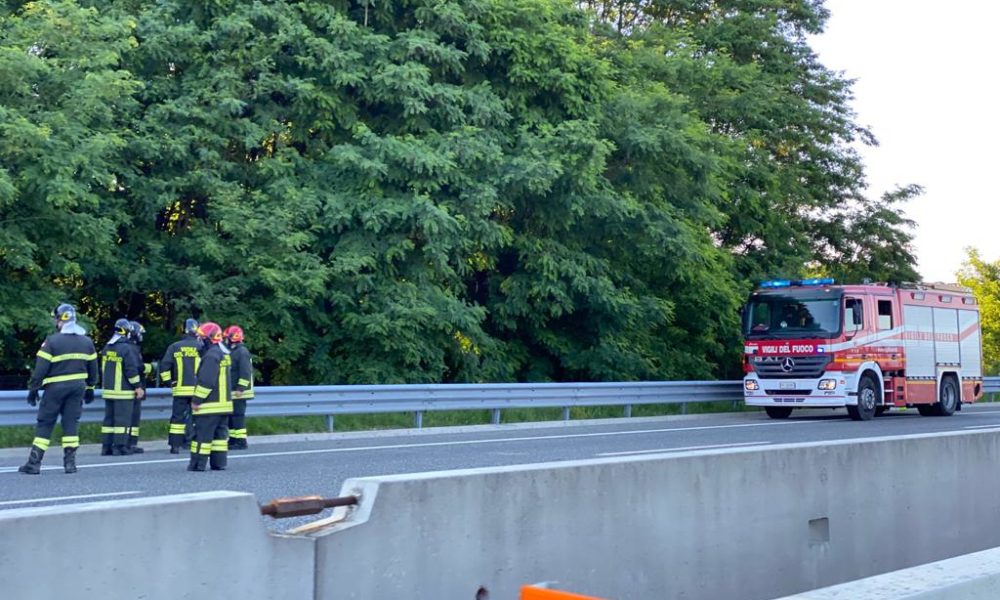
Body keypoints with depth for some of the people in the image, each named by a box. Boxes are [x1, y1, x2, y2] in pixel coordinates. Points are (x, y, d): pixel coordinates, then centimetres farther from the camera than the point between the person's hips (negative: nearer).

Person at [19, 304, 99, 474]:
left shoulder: (52, 341, -11)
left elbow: (40, 368, -11)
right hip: (78, 387, 4)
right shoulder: (87, 341, 7)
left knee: (44, 424, 3)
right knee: (71, 423, 9)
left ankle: (34, 463, 3)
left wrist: (33, 389, -2)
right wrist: (90, 388, 23)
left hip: (55, 388, -4)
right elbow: (93, 368, 14)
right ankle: (70, 462, 6)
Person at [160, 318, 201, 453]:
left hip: (180, 389, 1)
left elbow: (164, 365, -1)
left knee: (178, 416, 5)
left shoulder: (174, 347, 3)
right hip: (198, 390, -1)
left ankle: (175, 445, 3)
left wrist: (168, 381, 8)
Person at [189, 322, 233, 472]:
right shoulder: (224, 353, 15)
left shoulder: (211, 355, -16)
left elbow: (206, 381, -22)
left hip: (210, 405, -9)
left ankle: (198, 464, -3)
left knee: (202, 434, -5)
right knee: (220, 433, 10)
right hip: (224, 402, 10)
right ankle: (218, 463, 11)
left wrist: (196, 400, -16)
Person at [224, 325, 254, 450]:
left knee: (238, 416, -9)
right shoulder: (232, 351, 18)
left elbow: (245, 372, -21)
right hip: (232, 392, 10)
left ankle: (241, 441, -7)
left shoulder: (242, 351, -14)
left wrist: (240, 388, -24)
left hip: (239, 392, -10)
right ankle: (233, 440, 19)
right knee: (231, 416, 12)